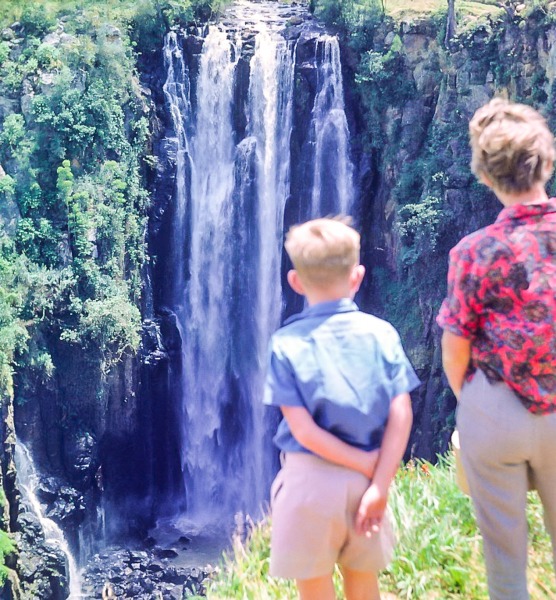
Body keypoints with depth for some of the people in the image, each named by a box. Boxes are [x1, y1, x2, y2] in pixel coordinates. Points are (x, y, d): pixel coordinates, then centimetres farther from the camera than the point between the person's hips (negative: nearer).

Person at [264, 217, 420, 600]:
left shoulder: (287, 343, -9)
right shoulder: (382, 333, -3)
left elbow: (303, 430, -14)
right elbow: (401, 416, -9)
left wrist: (366, 464, -7)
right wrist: (379, 483, -8)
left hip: (312, 480, -3)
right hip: (366, 480, 3)